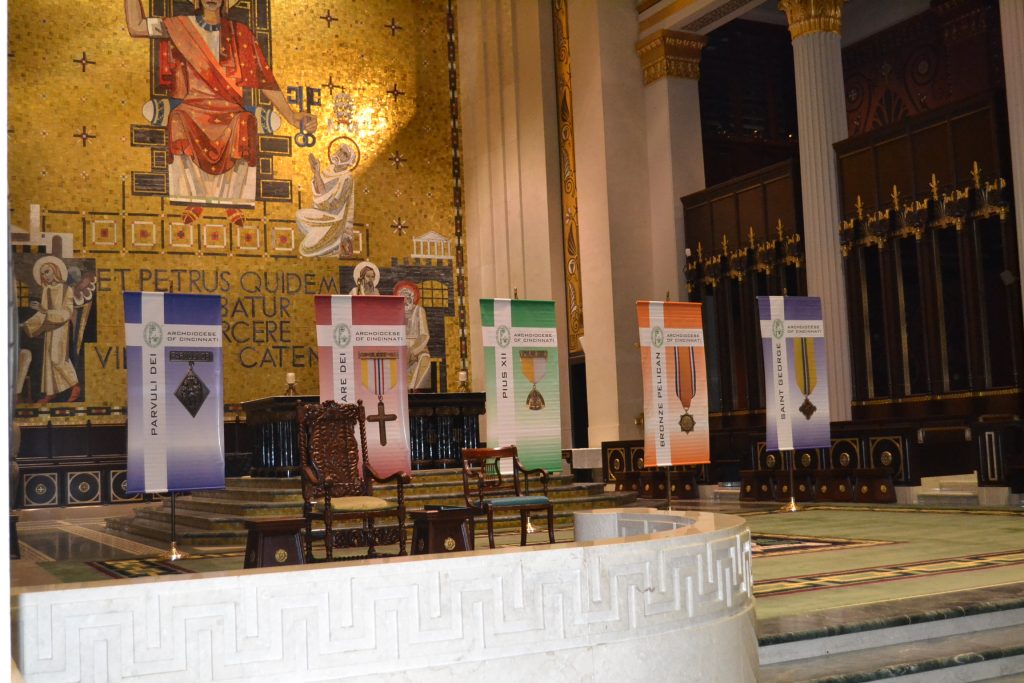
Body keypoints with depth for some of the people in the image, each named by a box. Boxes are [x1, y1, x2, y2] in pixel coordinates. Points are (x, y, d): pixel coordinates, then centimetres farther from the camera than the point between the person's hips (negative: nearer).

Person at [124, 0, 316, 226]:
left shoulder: (239, 34, 8)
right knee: (178, 119, -33)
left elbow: (264, 80, 3)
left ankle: (233, 201, -12)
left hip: (230, 111, 0)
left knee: (245, 123, -33)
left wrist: (292, 117, -7)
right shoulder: (180, 27, 8)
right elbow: (136, 27, -1)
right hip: (193, 109, 0)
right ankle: (194, 200, -13)